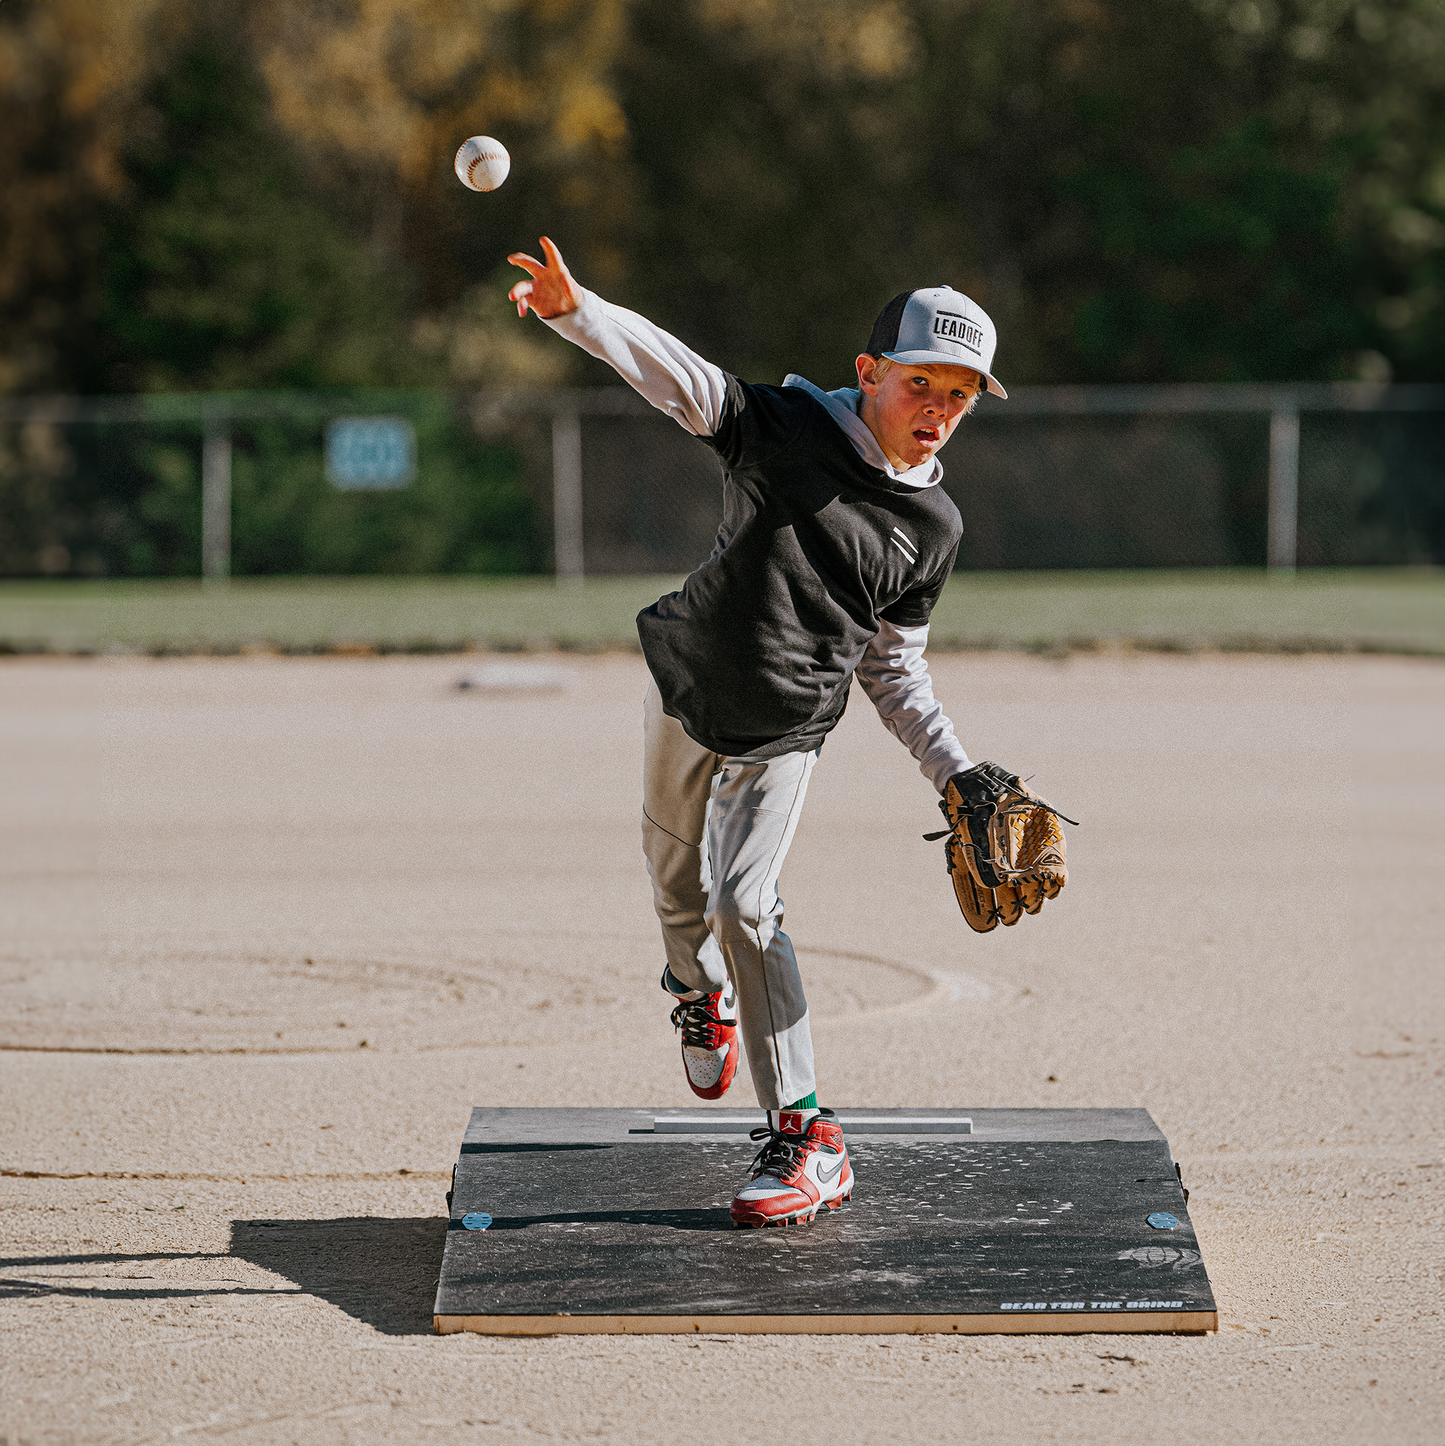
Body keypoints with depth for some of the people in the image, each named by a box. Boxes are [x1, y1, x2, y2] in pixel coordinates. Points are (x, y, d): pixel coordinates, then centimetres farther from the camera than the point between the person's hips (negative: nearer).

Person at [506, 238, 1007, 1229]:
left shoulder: (934, 528, -3)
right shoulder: (785, 428, -10)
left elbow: (896, 671, 8)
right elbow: (674, 371, -23)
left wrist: (957, 774, 0)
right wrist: (575, 309, -40)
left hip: (784, 736, -1)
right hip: (685, 694, 1)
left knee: (744, 904, -15)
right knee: (676, 878, 17)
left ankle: (806, 1139, -11)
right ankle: (703, 997, 53)